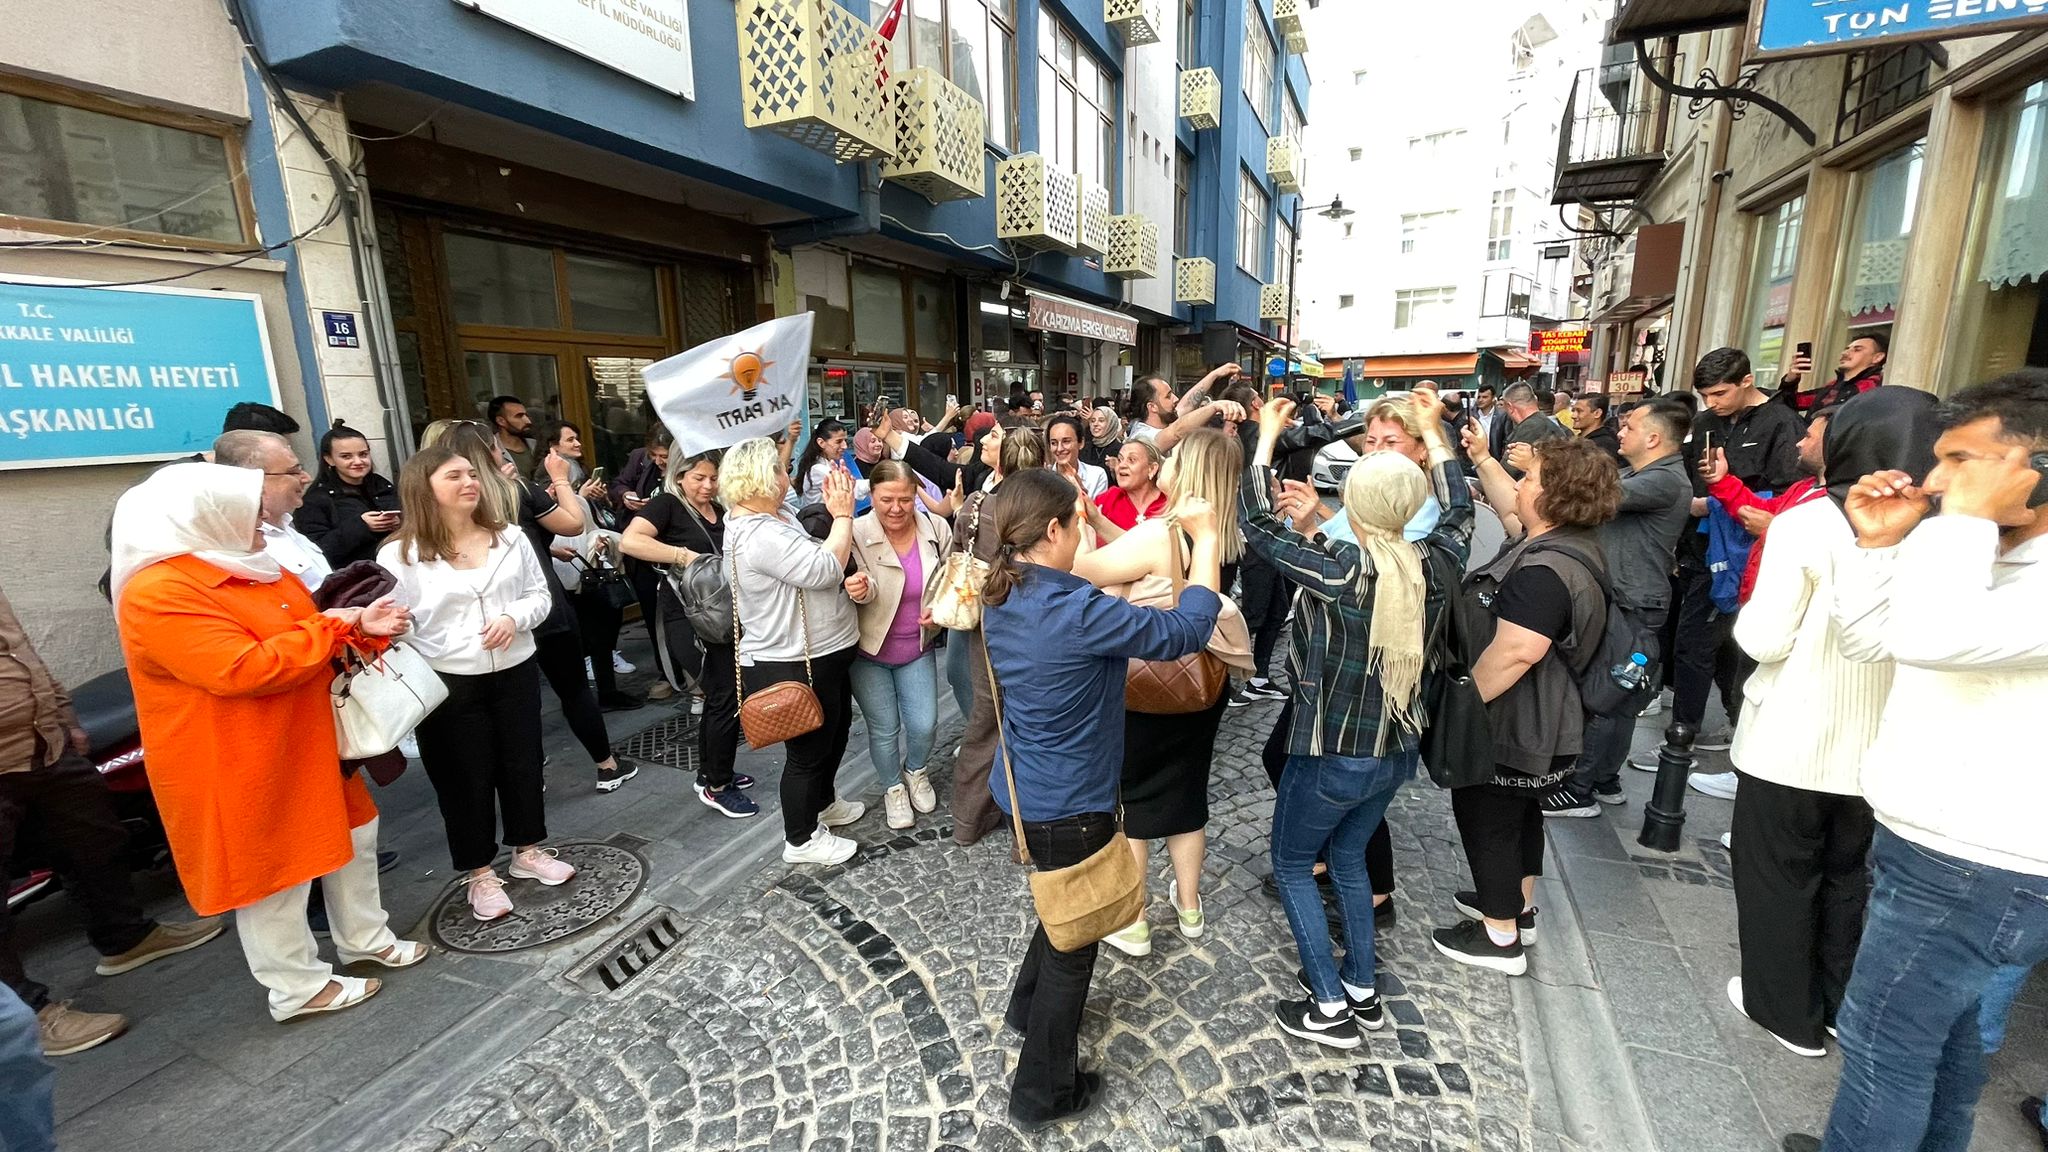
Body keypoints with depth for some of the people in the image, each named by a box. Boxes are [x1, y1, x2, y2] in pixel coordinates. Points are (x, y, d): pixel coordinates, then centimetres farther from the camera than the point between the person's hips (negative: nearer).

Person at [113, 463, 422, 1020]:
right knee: (273, 872, 6)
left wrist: (360, 627, -7)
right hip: (243, 765, -9)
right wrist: (329, 628, -22)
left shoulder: (252, 569, 8)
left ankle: (365, 937, 36)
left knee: (352, 835, 18)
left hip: (311, 744, 9)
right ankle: (298, 986, 23)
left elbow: (306, 641, 13)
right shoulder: (158, 593, -22)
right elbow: (244, 671, -31)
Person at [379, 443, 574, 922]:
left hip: (516, 671, 4)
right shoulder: (399, 554, -10)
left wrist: (514, 618, -14)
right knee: (466, 779, 9)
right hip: (447, 683, -3)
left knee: (523, 764, 15)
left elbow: (540, 595, 6)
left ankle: (528, 851, 35)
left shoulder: (509, 537, 1)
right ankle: (480, 873, 27)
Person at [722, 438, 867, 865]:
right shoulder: (760, 535, -27)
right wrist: (843, 514, -19)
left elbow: (816, 560, 8)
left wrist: (835, 512, 0)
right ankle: (801, 840, 28)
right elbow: (826, 569, -30)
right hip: (794, 667, -11)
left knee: (835, 730, 27)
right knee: (808, 749, 7)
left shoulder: (768, 521, 7)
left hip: (820, 655, 11)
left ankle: (822, 804, 49)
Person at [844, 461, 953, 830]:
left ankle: (915, 772, 42)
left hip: (918, 648, 3)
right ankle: (893, 788, 39)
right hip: (869, 650, -2)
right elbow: (865, 589, -22)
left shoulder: (937, 529, -12)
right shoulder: (857, 534, -21)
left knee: (924, 725, 7)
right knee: (884, 729, 10)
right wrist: (859, 589, -46)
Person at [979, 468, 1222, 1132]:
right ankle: (1043, 1095, 36)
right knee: (1074, 935, 15)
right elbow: (1185, 632, -23)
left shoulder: (1002, 601, -4)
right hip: (1070, 805, -8)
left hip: (1025, 792, 8)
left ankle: (1028, 1006, 55)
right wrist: (1207, 537, -13)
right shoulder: (1074, 611, -30)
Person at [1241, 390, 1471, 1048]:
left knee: (1291, 864, 15)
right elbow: (1459, 512, 14)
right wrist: (1433, 432, 21)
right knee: (1348, 859, 26)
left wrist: (1267, 436, -8)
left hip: (1332, 756, -6)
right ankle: (1363, 992, 37)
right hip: (1396, 751, 7)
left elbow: (1256, 523, -19)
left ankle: (1330, 1007, 20)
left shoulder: (1341, 570, -26)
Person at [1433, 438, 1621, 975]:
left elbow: (1515, 652, -36)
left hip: (1508, 727, -10)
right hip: (1535, 724, 10)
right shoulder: (1562, 543, 1)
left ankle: (1500, 937, 23)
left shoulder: (1544, 571, -31)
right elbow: (1509, 508, 20)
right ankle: (1519, 907, 44)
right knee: (1519, 812, 25)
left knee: (1487, 820, 7)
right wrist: (1481, 458, 18)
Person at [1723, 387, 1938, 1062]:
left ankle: (1787, 1010, 26)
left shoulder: (1807, 524, -18)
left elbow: (1765, 639, -17)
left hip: (1791, 744, -4)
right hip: (1879, 747, 5)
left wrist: (1748, 614, 2)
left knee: (1779, 876, 13)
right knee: (1850, 876, 22)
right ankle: (1842, 1006, 37)